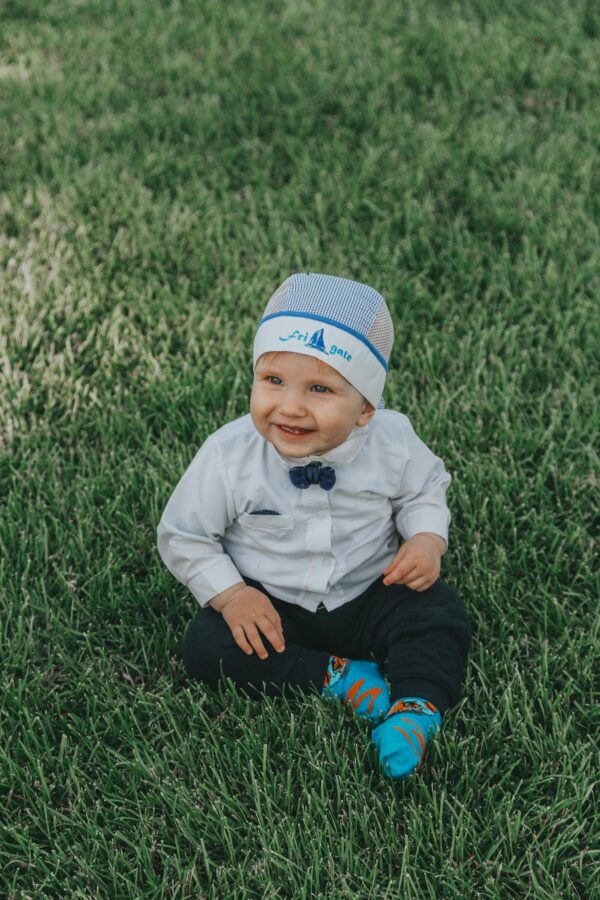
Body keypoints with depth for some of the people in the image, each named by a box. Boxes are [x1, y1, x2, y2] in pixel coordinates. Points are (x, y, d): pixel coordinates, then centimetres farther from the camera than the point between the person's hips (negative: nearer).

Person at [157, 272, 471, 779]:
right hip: (267, 604, 0)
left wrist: (427, 539, -15)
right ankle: (336, 678, -15)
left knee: (440, 613, -19)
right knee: (206, 646, -22)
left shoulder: (392, 443, -18)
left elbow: (424, 490, 4)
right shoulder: (228, 456, -22)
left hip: (368, 594, 0)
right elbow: (183, 534, -9)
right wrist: (229, 594, -20)